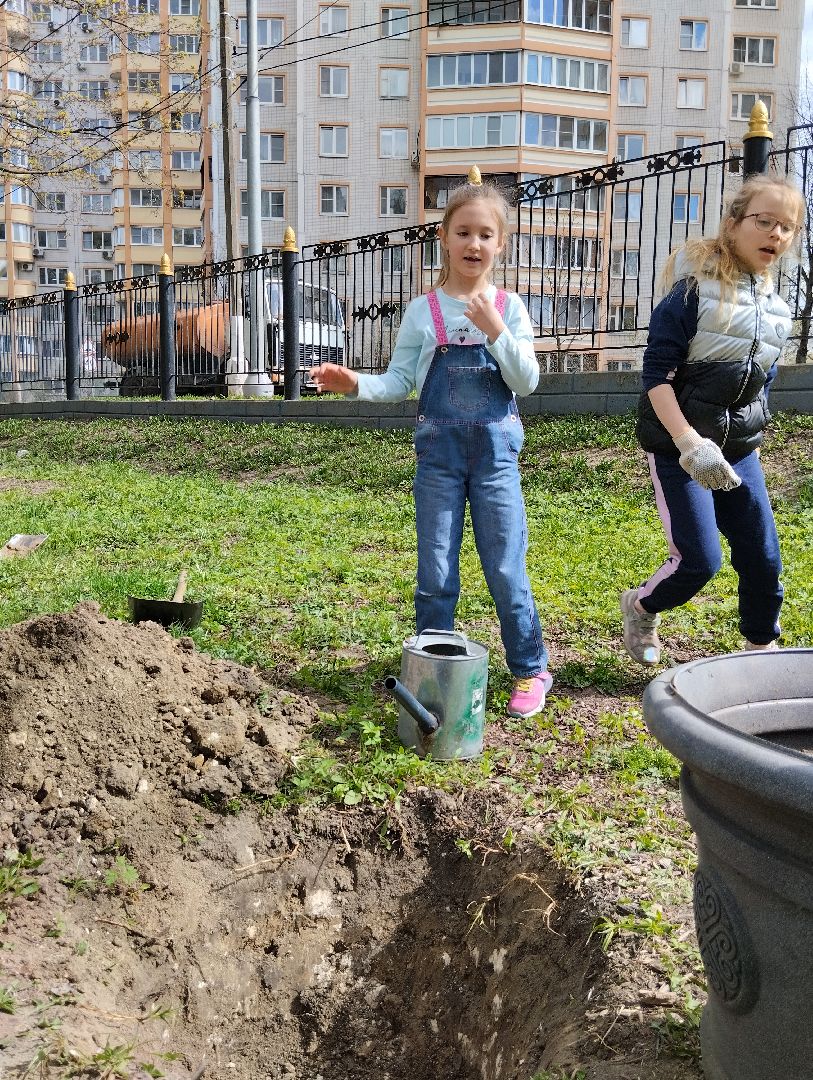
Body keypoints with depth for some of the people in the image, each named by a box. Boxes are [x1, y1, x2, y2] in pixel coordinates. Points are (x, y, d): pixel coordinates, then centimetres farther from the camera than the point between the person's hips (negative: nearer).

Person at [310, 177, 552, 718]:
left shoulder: (510, 307, 3)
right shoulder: (423, 312, 3)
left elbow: (527, 381, -4)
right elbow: (399, 381, 2)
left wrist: (493, 327, -16)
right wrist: (355, 383, -16)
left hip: (495, 448, 0)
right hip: (439, 449, 1)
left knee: (507, 571, 2)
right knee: (436, 576, 6)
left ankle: (531, 669, 19)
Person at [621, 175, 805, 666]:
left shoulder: (775, 307, 9)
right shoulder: (693, 293, -12)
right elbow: (657, 375, -16)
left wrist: (752, 443, 20)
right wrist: (691, 444, -24)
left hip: (738, 451, 6)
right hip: (679, 447, -6)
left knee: (764, 559, 6)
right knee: (700, 560, -9)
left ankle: (763, 646, 28)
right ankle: (640, 608, 21)